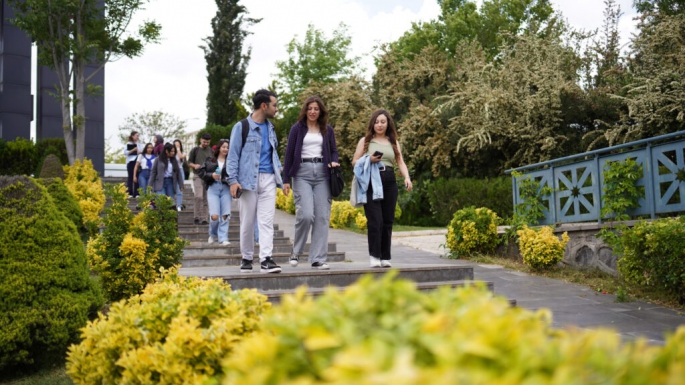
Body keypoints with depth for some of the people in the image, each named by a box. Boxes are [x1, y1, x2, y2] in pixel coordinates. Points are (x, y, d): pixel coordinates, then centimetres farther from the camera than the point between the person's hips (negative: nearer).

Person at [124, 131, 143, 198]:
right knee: (130, 177, -3)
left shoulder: (140, 144, 15)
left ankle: (136, 193, 2)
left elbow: (143, 152, 12)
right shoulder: (128, 144, 4)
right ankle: (129, 193, -2)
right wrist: (133, 150, -16)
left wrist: (141, 152, -10)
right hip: (130, 162, -3)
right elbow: (125, 152, -5)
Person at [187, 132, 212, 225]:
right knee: (199, 196, -15)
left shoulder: (211, 151, 12)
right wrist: (195, 165, -14)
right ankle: (197, 217, -3)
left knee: (205, 198, 4)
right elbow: (189, 163, 7)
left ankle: (204, 218, 9)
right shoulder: (195, 150, 4)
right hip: (198, 176, -3)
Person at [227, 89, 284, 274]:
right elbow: (233, 155, -2)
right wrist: (233, 180, -10)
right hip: (249, 180, -4)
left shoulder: (270, 128, 16)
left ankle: (266, 259, -10)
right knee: (247, 222, 3)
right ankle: (246, 258, 16)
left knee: (267, 220, -6)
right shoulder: (242, 127, -1)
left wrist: (280, 170, 12)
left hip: (268, 179, 4)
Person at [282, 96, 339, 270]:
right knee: (306, 214, -15)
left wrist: (334, 162, -5)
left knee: (322, 217, -2)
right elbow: (289, 154, 6)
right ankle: (296, 251, 9)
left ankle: (318, 259, 4)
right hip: (302, 172, -3)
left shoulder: (327, 130, 14)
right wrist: (286, 180, 1)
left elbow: (333, 150, 19)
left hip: (322, 173, 3)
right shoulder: (297, 128, 7)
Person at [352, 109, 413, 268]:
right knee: (375, 220, -12)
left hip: (389, 183, 3)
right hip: (371, 183, -3)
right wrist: (369, 160, -10)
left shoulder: (394, 142, 18)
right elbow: (354, 162, 9)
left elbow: (400, 162, 10)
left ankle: (385, 257, 9)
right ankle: (374, 255, -5)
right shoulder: (365, 141, 11)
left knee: (387, 221, 3)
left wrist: (407, 178, -8)